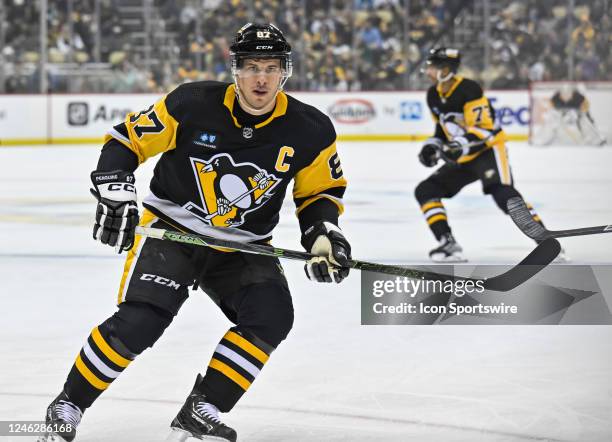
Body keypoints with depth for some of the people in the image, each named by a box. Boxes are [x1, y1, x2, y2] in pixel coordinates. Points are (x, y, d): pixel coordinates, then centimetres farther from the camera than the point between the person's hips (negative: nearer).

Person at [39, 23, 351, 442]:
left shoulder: (310, 131, -9)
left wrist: (324, 234, -9)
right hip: (171, 231, -3)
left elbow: (319, 191, 8)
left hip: (243, 249, 3)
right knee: (138, 321, -22)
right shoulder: (192, 104, -16)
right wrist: (116, 192, -19)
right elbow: (127, 139, -6)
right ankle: (67, 408, -4)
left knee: (271, 316, -21)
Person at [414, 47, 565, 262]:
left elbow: (484, 127, -26)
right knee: (426, 190, -2)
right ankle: (448, 244, -7)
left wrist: (463, 145, -40)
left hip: (488, 150, -9)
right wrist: (432, 146, 2)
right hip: (463, 158, 9)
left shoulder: (469, 89, -21)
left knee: (503, 193, -30)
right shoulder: (433, 95, 4)